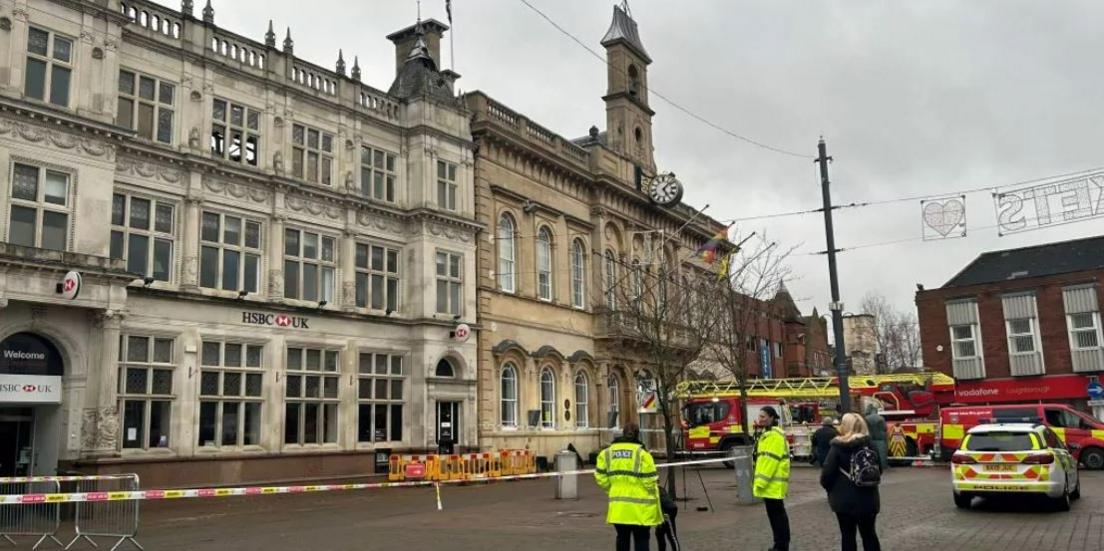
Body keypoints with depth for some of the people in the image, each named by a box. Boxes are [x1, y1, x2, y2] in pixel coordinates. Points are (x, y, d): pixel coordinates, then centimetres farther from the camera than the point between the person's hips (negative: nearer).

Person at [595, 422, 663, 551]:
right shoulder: (642, 453, -11)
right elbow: (649, 481, -12)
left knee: (622, 539, 16)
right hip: (640, 508, -4)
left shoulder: (607, 453, 2)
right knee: (641, 540, 6)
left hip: (618, 507, 4)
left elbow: (601, 478, 2)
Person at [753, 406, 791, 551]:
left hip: (773, 483, -11)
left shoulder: (775, 436, -17)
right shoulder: (768, 434, 17)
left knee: (777, 514, -5)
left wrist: (760, 482, -22)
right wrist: (759, 481, 20)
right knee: (776, 513, 15)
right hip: (771, 483, 11)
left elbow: (770, 460, -22)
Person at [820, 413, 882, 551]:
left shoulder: (838, 446, -11)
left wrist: (829, 488, 5)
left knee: (848, 535, 7)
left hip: (844, 499, -3)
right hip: (868, 498, 3)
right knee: (869, 534, 15)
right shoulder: (870, 445, 1)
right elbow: (878, 469, 10)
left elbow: (827, 472, -13)